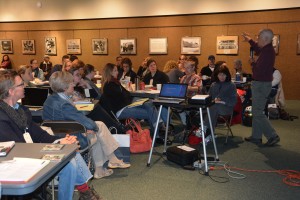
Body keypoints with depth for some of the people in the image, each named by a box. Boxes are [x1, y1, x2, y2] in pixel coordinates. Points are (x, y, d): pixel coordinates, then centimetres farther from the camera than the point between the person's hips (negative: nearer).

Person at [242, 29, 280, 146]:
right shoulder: (267, 49, 8)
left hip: (261, 85, -10)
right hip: (260, 84, 10)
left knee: (258, 113, -5)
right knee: (256, 112, 16)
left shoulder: (267, 52, -23)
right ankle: (256, 137, 24)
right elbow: (258, 50, 32)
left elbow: (259, 71, -27)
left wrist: (252, 63, -9)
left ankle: (273, 136, 1)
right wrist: (250, 41, 34)